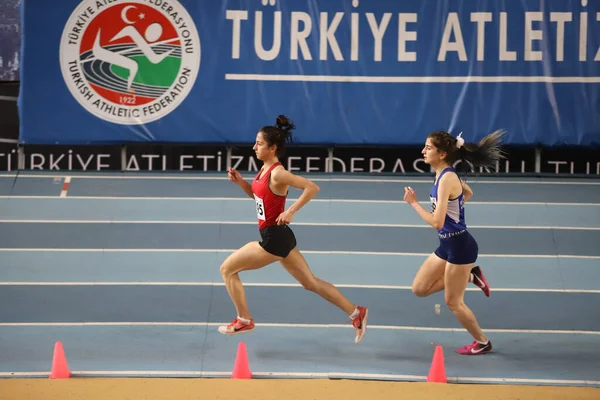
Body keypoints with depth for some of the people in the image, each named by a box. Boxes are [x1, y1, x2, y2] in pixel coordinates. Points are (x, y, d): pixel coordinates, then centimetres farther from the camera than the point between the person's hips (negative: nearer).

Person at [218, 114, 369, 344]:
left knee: (228, 269, 1)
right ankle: (356, 313, 16)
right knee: (310, 283, 14)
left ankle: (244, 321, 10)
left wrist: (291, 211, -27)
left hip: (274, 238, -10)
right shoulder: (265, 169, 7)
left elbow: (312, 188, -27)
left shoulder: (277, 173, -20)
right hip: (276, 237, 10)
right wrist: (240, 181, 7)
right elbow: (257, 194, 24)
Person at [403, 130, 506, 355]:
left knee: (453, 302, 5)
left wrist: (413, 202, -20)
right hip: (447, 244, 9)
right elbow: (468, 193, 26)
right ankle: (471, 277, 20)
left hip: (459, 246, -9)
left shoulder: (446, 179, -25)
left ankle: (482, 343, 23)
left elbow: (436, 222, -28)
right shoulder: (445, 174, 4)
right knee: (419, 289, 12)